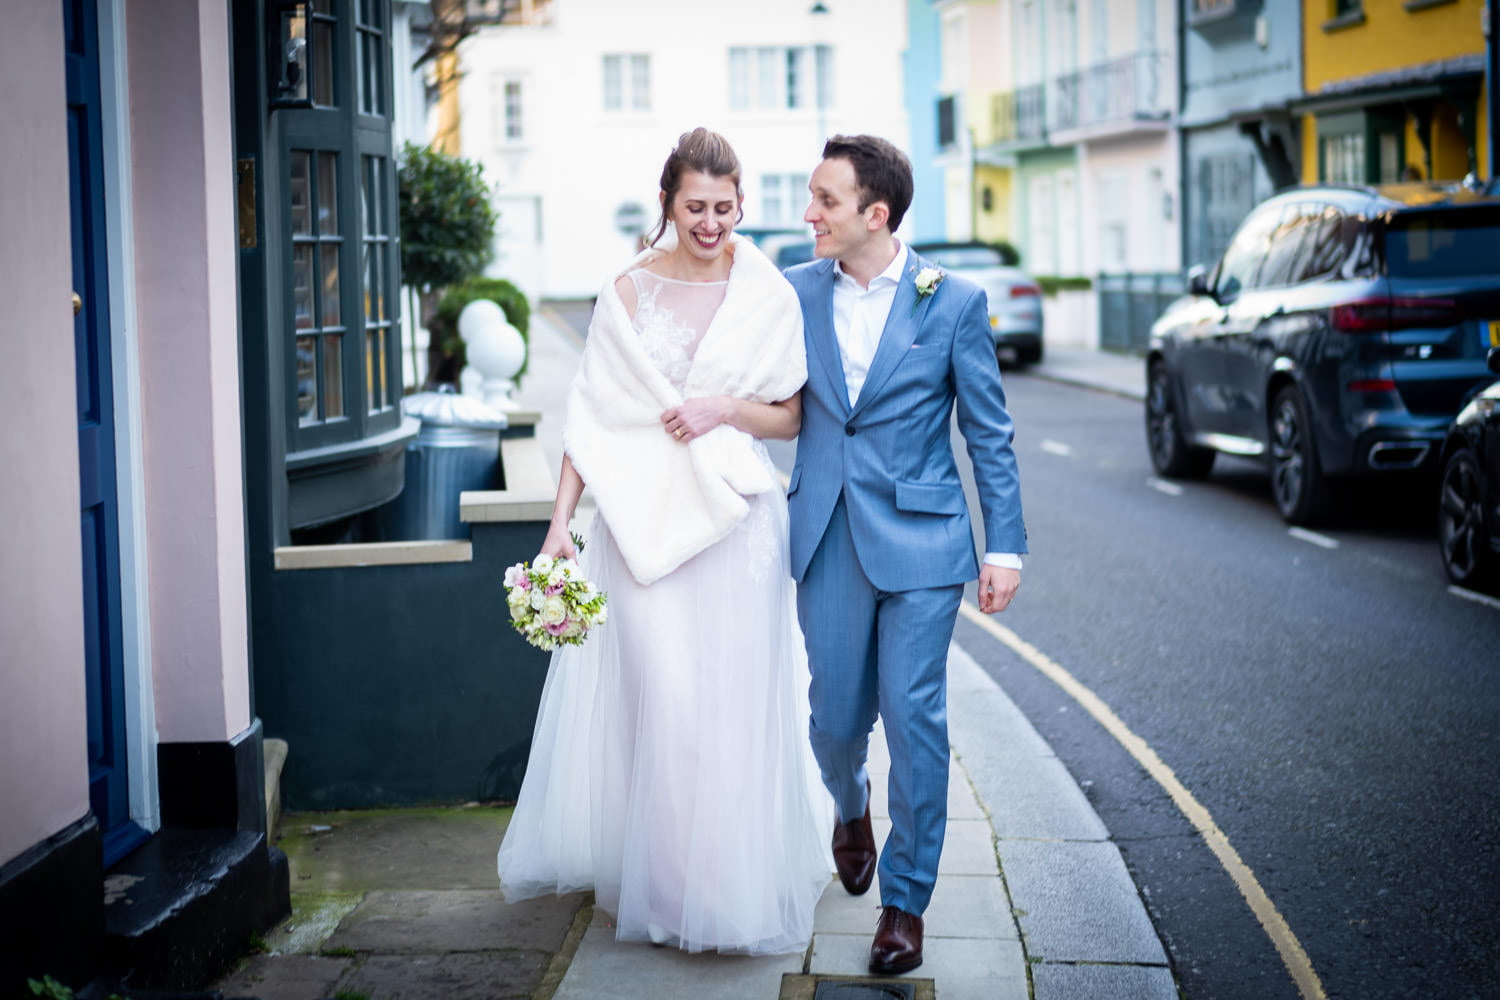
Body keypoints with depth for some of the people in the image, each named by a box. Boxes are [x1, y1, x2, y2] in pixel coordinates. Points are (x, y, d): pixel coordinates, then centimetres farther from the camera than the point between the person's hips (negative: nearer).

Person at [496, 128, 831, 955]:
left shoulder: (770, 299, 2)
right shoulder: (629, 294, 3)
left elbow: (791, 418, 7)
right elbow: (592, 414, 3)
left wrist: (725, 409, -11)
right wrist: (560, 521, -3)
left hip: (734, 522, 0)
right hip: (643, 519, 0)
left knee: (732, 706, 2)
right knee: (652, 699, 0)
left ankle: (734, 884, 18)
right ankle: (660, 878, 16)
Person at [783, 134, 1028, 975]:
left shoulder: (954, 301, -3)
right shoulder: (794, 292, 5)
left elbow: (990, 434, 0)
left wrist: (1005, 546, -3)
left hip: (920, 536, -3)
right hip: (828, 538, 3)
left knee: (914, 718, -4)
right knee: (836, 716, 8)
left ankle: (906, 900, 11)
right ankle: (852, 811, 43)